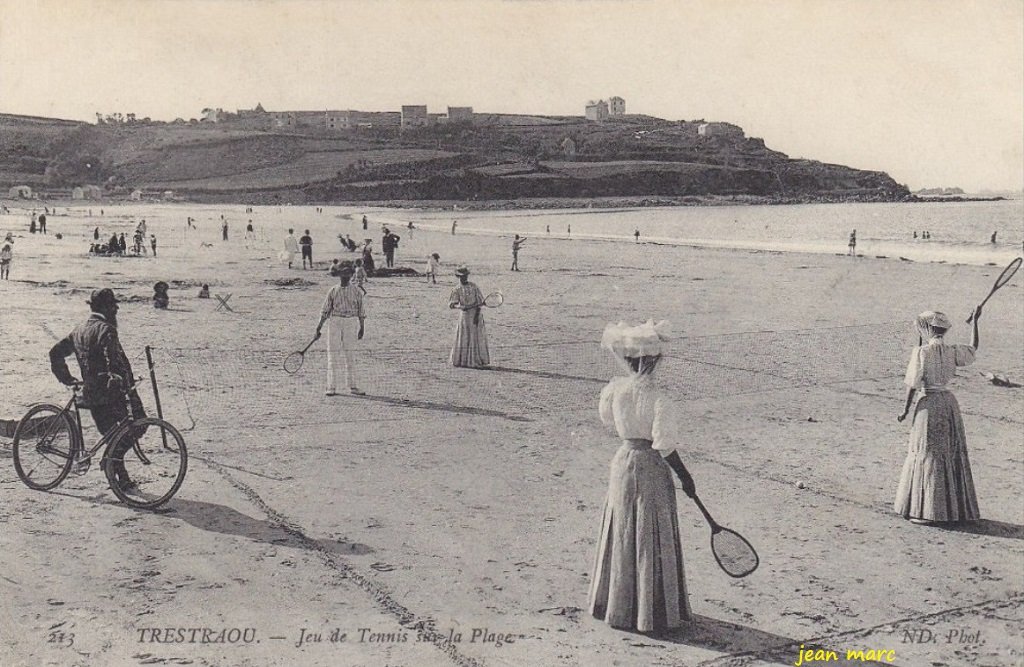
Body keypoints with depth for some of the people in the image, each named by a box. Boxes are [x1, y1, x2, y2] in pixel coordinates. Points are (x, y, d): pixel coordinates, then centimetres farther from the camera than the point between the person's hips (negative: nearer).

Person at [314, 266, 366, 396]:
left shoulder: (356, 291, 5)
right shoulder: (333, 291, 4)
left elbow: (361, 311, 7)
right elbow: (325, 310, 6)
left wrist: (362, 328, 3)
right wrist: (319, 327, 1)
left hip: (351, 323, 0)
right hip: (335, 321, 0)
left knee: (350, 356, 5)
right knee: (333, 354, -1)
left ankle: (352, 386, 12)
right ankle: (332, 387, 3)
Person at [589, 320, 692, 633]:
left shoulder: (614, 388, -6)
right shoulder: (658, 397, -20)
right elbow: (664, 445, -19)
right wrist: (684, 475, -8)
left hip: (622, 462, 5)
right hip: (651, 468, -5)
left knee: (621, 536, 18)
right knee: (652, 543, 7)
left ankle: (617, 604, 30)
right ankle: (651, 612, 17)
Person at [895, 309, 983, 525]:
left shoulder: (921, 352, -13)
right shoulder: (952, 351, 2)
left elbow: (913, 384, -13)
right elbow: (973, 349, 24)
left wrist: (905, 410, -3)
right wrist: (975, 322, 29)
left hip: (929, 404, -6)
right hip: (949, 402, 6)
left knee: (928, 455, 0)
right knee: (953, 454, 13)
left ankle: (928, 511, 1)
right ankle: (957, 507, 21)